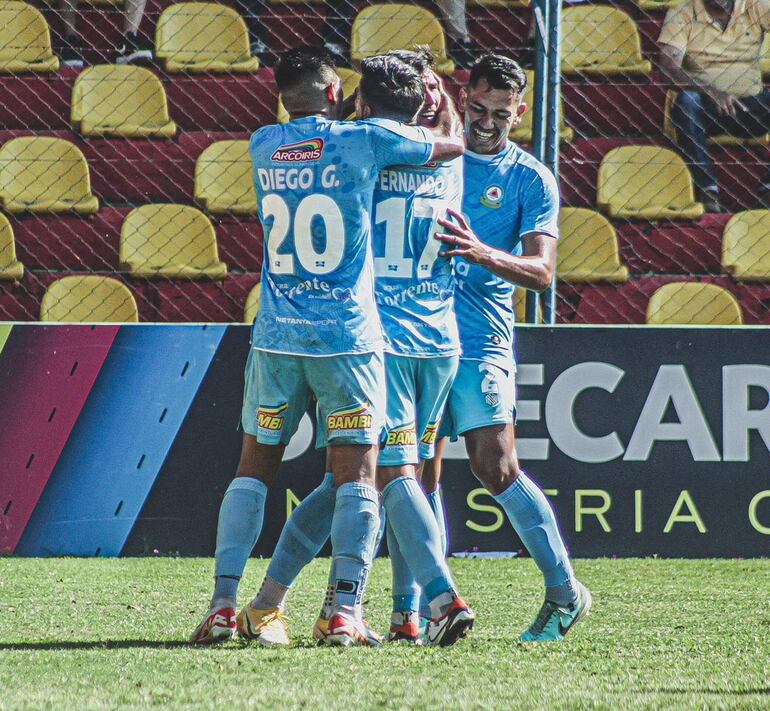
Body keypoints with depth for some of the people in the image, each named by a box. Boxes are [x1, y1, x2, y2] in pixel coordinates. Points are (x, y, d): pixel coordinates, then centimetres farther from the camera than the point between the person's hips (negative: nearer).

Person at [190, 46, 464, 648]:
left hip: (276, 336, 3)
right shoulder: (361, 140, -5)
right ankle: (345, 614, -9)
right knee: (356, 474, 0)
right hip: (347, 336, -3)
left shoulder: (263, 147, 6)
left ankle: (223, 608, 5)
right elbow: (454, 148, 7)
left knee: (255, 469, 12)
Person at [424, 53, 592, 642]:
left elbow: (541, 272, -8)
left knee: (496, 467, -11)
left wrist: (481, 253, -28)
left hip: (481, 337, -3)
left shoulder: (532, 180, 1)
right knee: (419, 471, 1)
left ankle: (566, 591, -1)